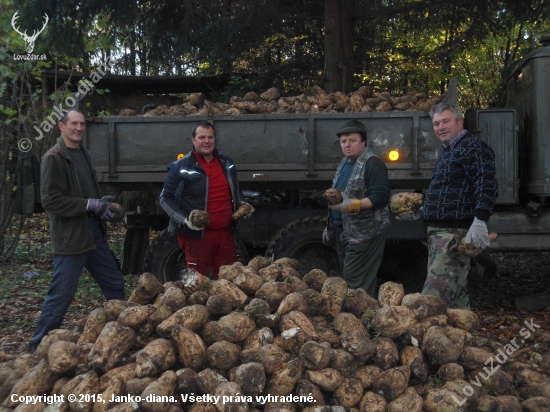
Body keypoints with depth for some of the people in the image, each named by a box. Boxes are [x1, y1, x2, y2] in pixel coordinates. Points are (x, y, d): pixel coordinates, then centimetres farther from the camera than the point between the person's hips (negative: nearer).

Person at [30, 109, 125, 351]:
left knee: (114, 284, 15)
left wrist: (101, 204, 5)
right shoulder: (54, 158, -11)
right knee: (61, 295, -3)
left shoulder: (83, 154, 15)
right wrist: (89, 204, -20)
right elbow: (50, 200, -19)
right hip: (70, 236, -8)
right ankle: (40, 345, 13)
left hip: (93, 231, 8)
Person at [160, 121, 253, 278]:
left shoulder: (226, 163, 9)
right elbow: (166, 198, -6)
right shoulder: (181, 167, -8)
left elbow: (235, 190, 24)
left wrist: (241, 204, 4)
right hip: (197, 234, -5)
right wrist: (184, 220, -18)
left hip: (225, 232, 5)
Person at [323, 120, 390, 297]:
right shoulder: (344, 162, 15)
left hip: (364, 233, -9)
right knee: (347, 277, 14)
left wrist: (352, 205, -32)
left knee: (355, 282, -9)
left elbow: (380, 197, -21)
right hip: (343, 231, 9)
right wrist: (330, 226, 23)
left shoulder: (372, 164, -13)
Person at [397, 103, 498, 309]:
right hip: (438, 231, 10)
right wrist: (419, 213, 24)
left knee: (434, 295, -13)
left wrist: (480, 220, -31)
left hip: (454, 232, -10)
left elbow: (486, 186, -21)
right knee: (456, 292, 16)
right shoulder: (448, 152, 22)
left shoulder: (474, 148, -9)